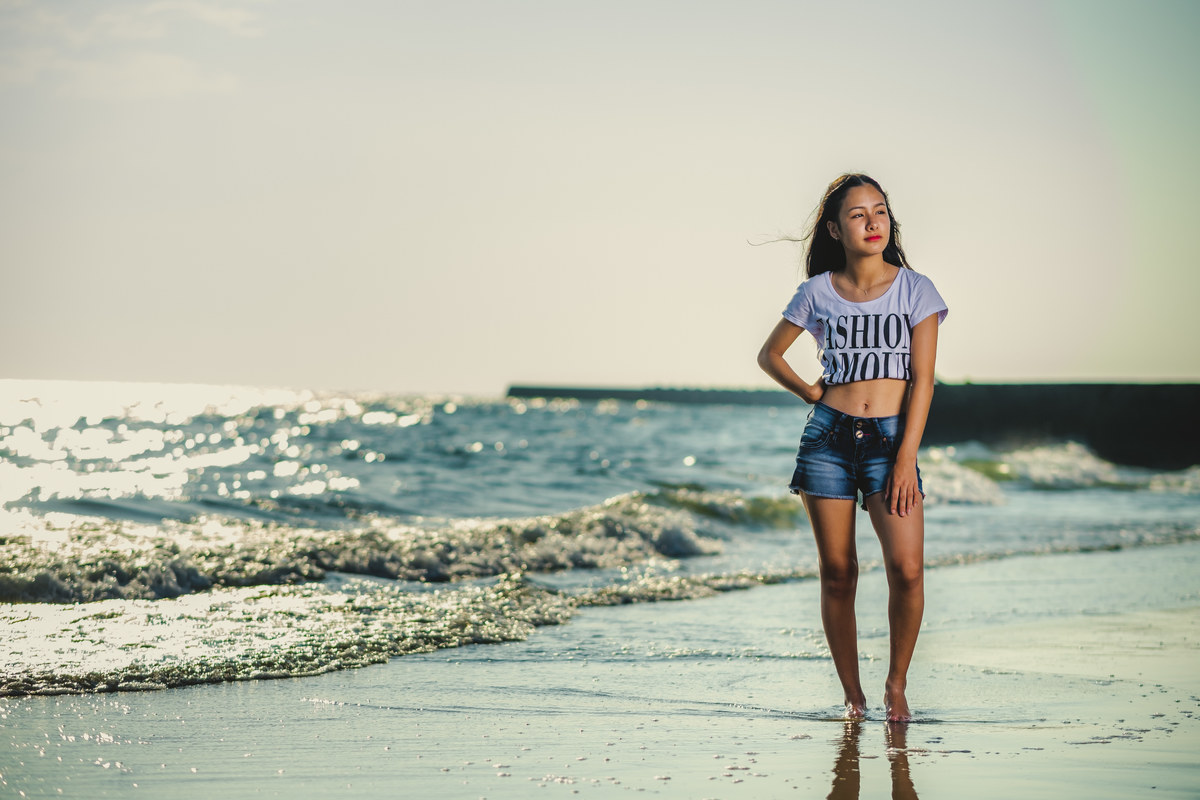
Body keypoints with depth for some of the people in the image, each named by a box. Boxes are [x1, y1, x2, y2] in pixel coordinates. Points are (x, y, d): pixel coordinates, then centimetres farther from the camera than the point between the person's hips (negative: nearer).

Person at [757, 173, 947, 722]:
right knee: (837, 574, 3)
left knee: (906, 569, -15)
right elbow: (770, 355, 20)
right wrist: (812, 394, 4)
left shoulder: (914, 289, 3)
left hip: (890, 440, -1)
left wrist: (906, 459, -10)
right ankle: (852, 696, 14)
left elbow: (922, 379, -2)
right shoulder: (818, 292, 6)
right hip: (827, 440, 1)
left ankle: (896, 683, 4)